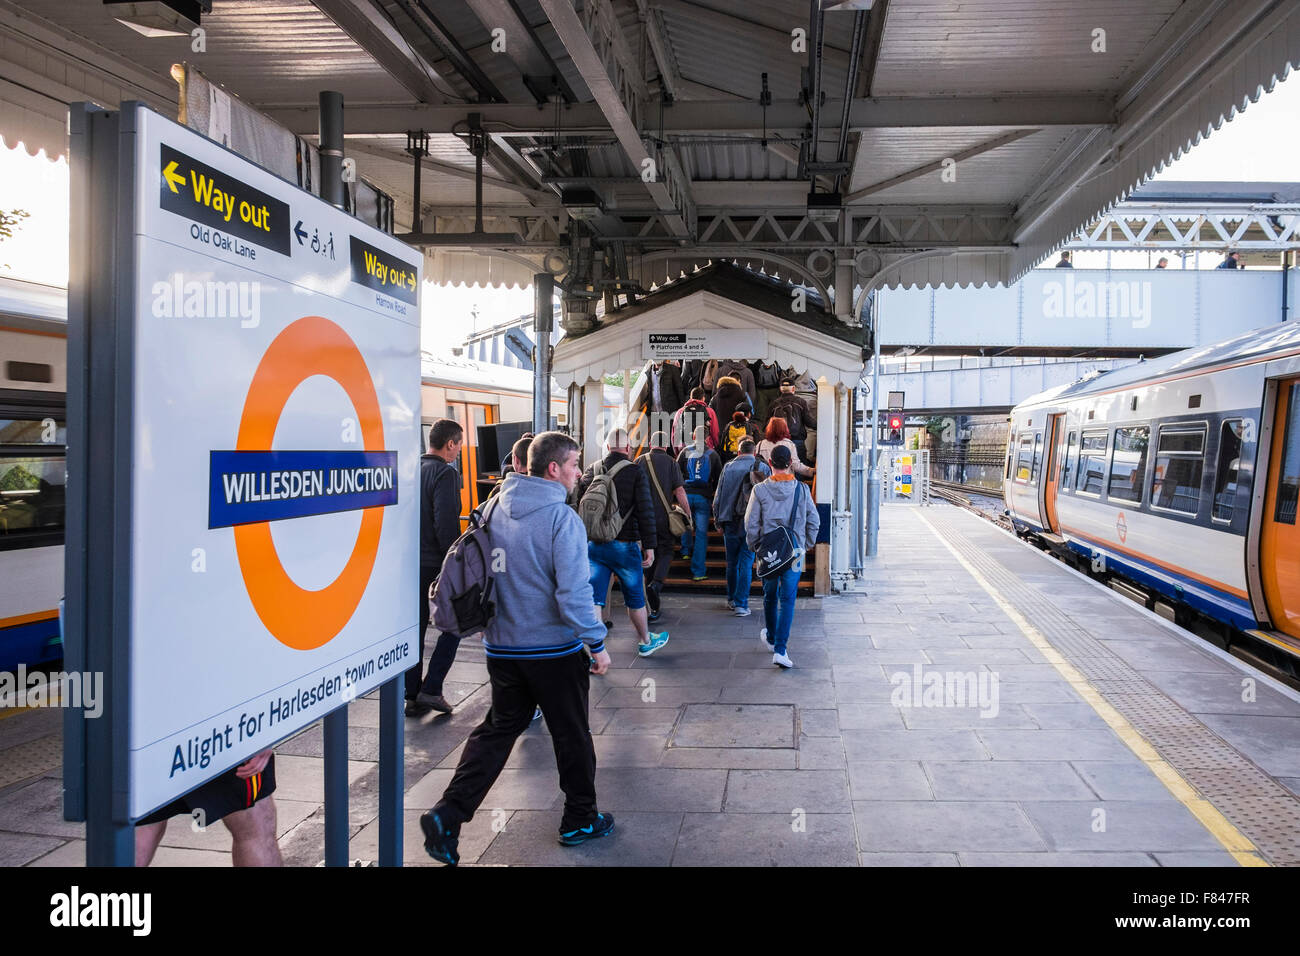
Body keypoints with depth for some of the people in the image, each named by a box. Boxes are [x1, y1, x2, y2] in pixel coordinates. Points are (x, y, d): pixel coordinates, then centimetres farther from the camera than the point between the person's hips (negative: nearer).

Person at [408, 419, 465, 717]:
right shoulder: (445, 474, -13)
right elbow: (446, 525, -20)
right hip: (436, 563, -7)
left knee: (414, 627, 12)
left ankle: (412, 695, 15)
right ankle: (431, 689, 2)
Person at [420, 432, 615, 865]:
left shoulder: (495, 510, 3)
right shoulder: (562, 518, -18)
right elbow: (573, 593, -22)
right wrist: (597, 644, -11)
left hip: (502, 647, 6)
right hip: (554, 650, -5)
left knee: (496, 730, 16)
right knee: (572, 735, 12)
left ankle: (447, 814, 6)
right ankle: (580, 820, 27)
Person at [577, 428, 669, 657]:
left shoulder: (592, 471, 5)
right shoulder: (635, 472, -7)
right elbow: (645, 511, -12)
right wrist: (649, 546, -9)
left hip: (593, 544, 3)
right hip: (624, 545, -3)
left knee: (594, 597, 4)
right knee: (635, 597, 13)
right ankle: (645, 642, 29)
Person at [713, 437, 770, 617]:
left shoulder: (728, 467, 2)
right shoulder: (763, 468, -1)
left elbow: (718, 497, 4)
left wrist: (718, 521, 12)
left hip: (730, 522, 2)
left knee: (732, 562, 15)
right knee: (746, 563, 1)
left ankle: (732, 599, 27)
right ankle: (741, 604, -3)